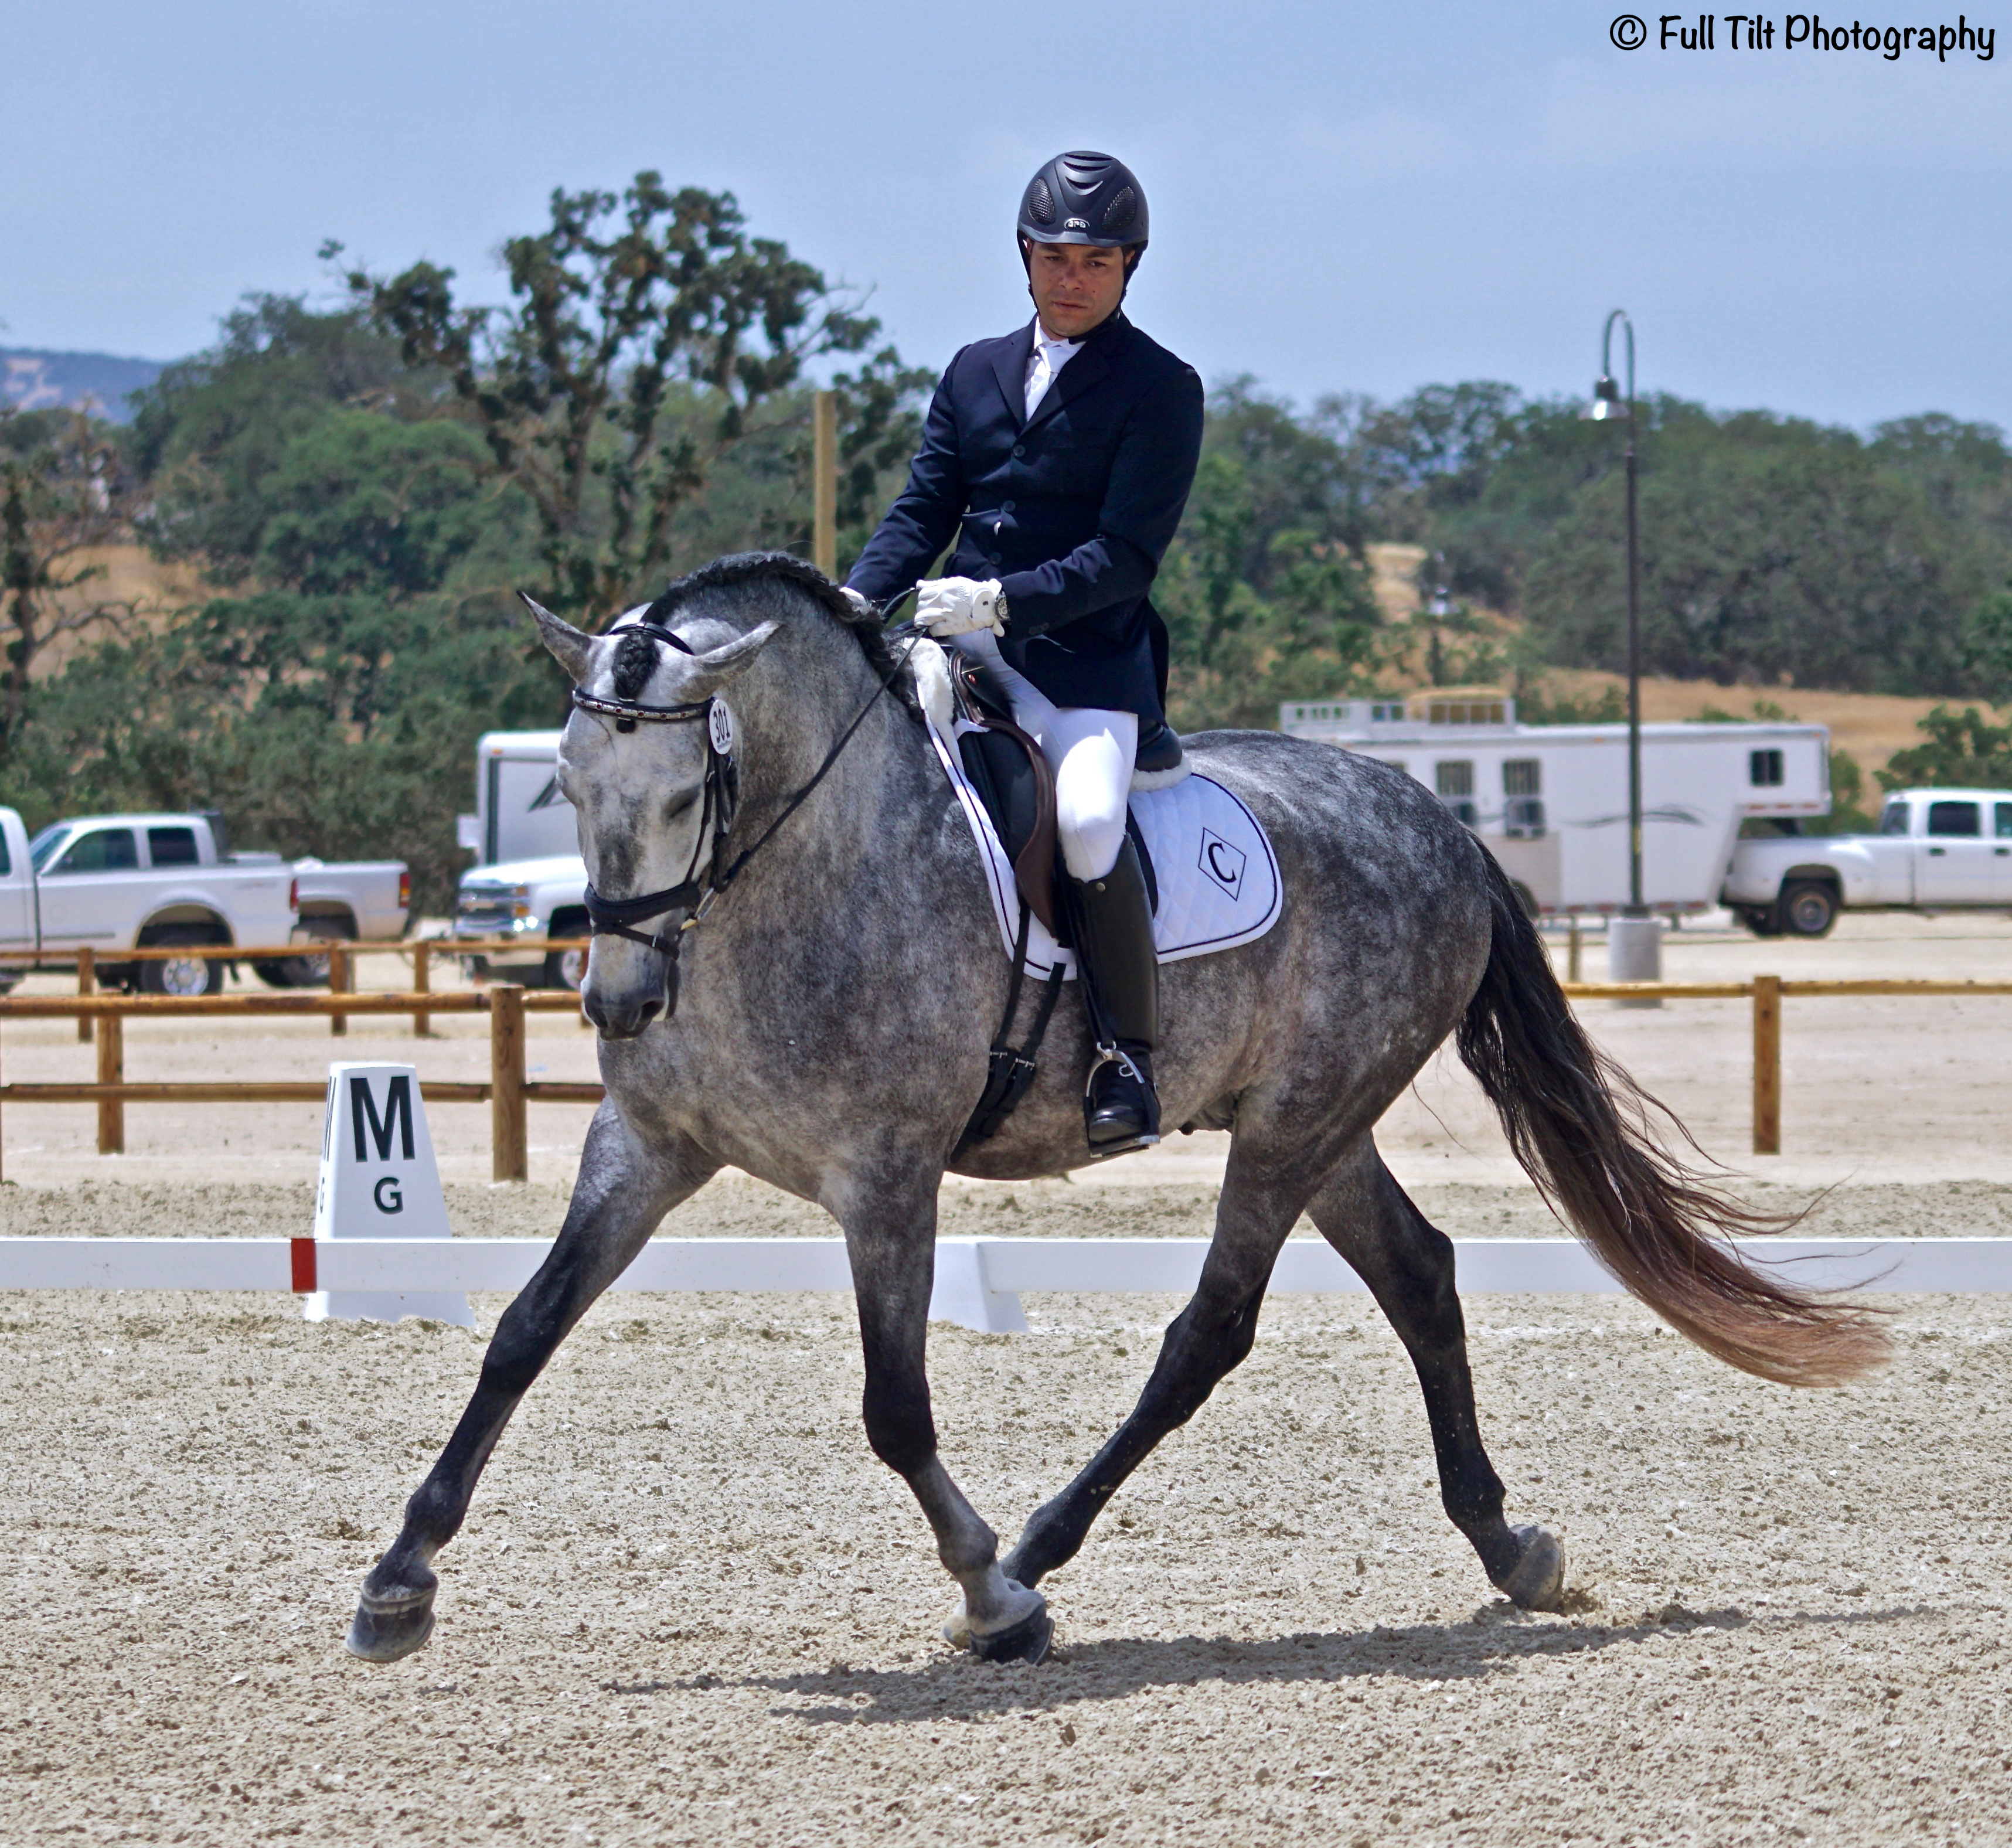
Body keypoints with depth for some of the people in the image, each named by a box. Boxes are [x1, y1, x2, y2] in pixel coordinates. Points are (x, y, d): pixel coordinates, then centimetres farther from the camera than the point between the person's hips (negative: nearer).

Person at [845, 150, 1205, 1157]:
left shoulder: (1161, 388, 0)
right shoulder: (977, 371, 18)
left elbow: (1124, 556, -9)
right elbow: (923, 511, 14)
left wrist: (1000, 600, -22)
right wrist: (858, 601, -6)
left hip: (1086, 660, -6)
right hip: (956, 646, 6)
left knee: (1087, 818, -32)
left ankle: (1127, 1057, -18)